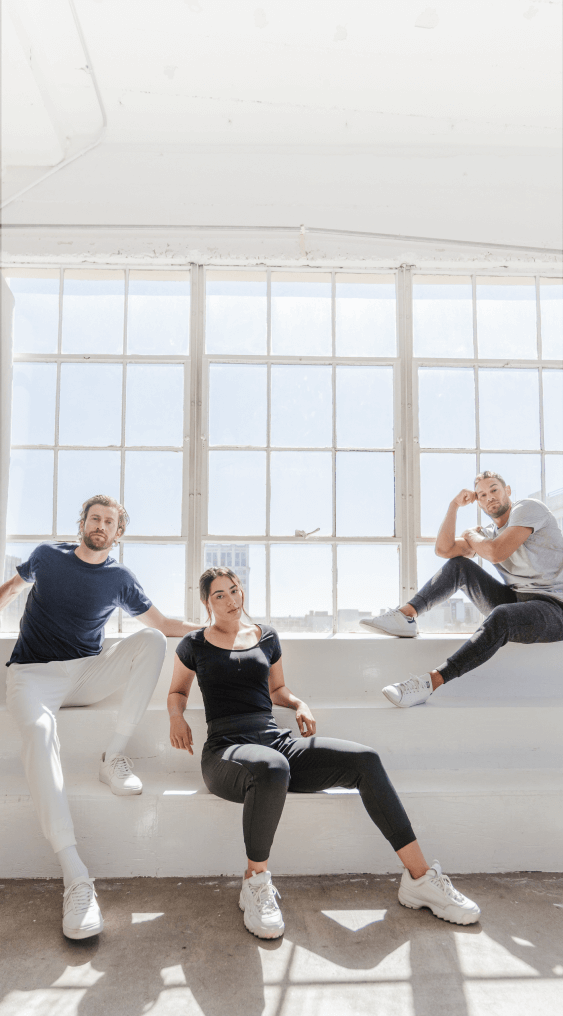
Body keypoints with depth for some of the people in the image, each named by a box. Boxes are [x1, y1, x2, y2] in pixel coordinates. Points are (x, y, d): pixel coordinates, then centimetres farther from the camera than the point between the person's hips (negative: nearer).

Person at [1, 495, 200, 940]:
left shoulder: (120, 579, 6)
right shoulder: (48, 556, 6)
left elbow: (161, 623, 11)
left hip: (88, 673, 2)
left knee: (151, 640, -22)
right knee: (39, 728, -35)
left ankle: (114, 756, -18)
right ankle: (75, 877, -41)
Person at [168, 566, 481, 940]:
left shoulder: (266, 637, 17)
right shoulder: (194, 645, 9)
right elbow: (178, 691, 23)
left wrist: (299, 704, 9)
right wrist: (177, 717, 1)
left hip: (276, 740, 4)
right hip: (227, 750, -4)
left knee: (365, 759, -19)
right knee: (272, 769, -43)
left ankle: (421, 877, -12)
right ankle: (256, 882, -18)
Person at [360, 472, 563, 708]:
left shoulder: (528, 507, -6)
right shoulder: (487, 533, 15)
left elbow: (496, 553, -20)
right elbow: (443, 549, 3)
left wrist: (471, 536, 1)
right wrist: (454, 505, 1)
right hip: (515, 599, 7)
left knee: (500, 617, -39)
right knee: (458, 565, 0)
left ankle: (430, 682, -41)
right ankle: (406, 614, -13)